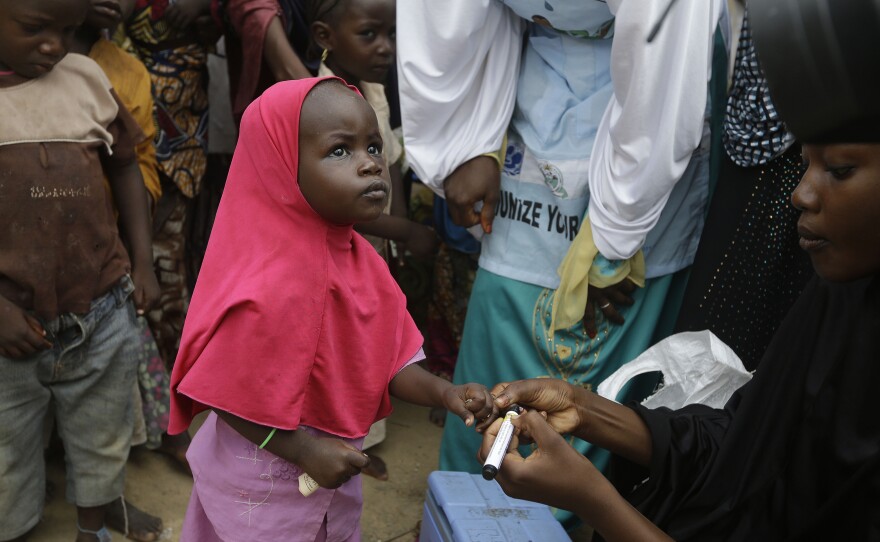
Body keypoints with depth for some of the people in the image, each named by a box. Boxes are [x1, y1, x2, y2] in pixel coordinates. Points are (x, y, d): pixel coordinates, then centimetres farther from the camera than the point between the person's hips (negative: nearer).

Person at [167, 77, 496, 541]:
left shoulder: (361, 260, -6)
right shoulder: (270, 286, -30)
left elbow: (389, 359, 0)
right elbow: (226, 395, -23)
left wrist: (445, 393, -14)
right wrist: (305, 451, -21)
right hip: (264, 486, -7)